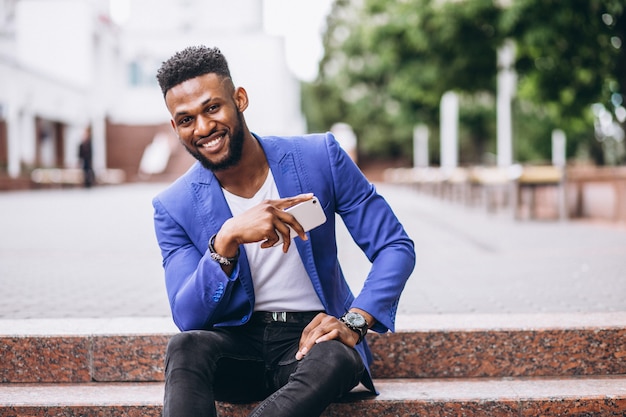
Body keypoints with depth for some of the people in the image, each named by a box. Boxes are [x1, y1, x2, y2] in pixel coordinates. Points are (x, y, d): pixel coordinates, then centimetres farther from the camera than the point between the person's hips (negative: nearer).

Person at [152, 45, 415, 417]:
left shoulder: (320, 158, -3)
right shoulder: (175, 208, -2)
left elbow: (396, 247, -1)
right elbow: (188, 318, -10)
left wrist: (354, 322, -18)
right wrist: (226, 240, -27)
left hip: (311, 338, -1)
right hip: (236, 344, 1)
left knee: (338, 358, -36)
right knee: (186, 346, -33)